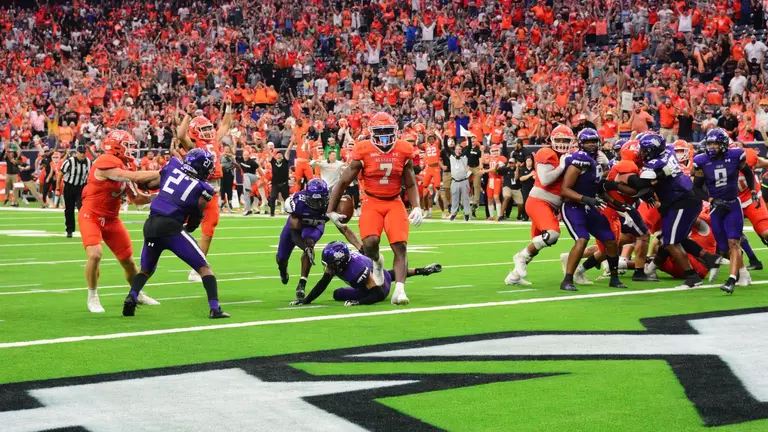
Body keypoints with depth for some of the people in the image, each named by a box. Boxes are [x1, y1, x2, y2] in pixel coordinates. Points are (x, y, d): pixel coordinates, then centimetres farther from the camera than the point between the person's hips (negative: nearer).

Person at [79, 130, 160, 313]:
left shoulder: (123, 168, 4)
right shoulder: (106, 162, -23)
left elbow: (137, 198, 9)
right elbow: (136, 177, -28)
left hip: (111, 219, 8)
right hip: (91, 216, -8)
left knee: (128, 260, 12)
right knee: (95, 255, -26)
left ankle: (138, 294, 35)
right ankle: (92, 298, -6)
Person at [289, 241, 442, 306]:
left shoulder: (357, 270, -46)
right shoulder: (336, 262, -26)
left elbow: (379, 295, -42)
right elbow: (323, 282, -14)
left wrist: (358, 302, -50)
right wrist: (306, 300, -21)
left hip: (381, 285, -6)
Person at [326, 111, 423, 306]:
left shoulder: (404, 151, -1)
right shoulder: (363, 152, -9)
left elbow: (410, 184, 11)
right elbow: (343, 182, -1)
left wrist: (417, 207, -5)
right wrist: (330, 211, -1)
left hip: (394, 203, 2)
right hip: (372, 202, -2)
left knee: (401, 246, -15)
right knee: (370, 242, -24)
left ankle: (399, 291, -17)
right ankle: (377, 262, 13)